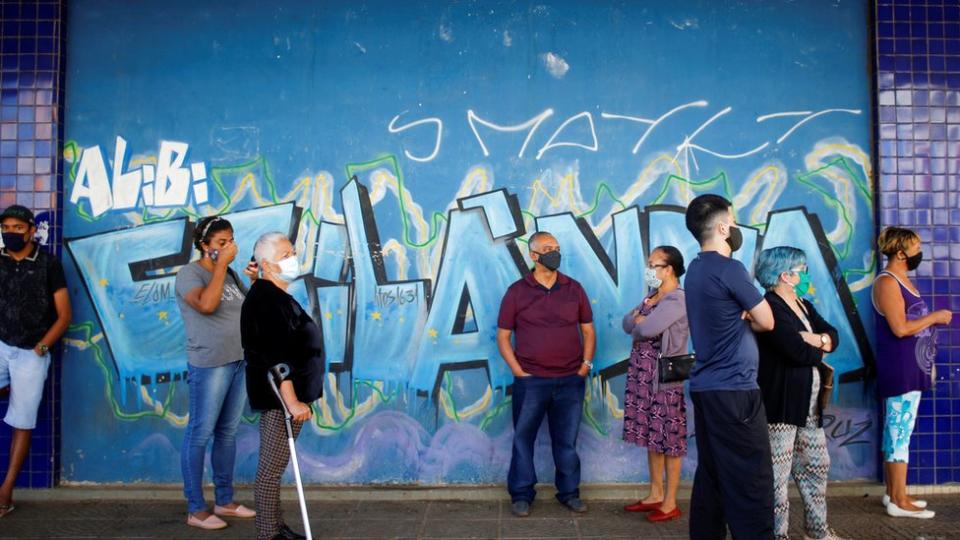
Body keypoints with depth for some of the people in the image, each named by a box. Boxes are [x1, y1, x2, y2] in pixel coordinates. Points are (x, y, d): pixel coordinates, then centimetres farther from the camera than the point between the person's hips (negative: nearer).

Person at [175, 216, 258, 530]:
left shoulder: (230, 274, 14)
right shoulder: (190, 273, -7)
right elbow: (207, 304, -25)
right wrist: (222, 264, -18)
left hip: (240, 362, 7)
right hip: (209, 366, -7)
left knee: (228, 433, 13)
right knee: (200, 434, -1)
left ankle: (225, 501, 22)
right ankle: (195, 509, 8)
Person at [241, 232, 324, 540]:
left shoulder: (272, 296, 16)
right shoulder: (268, 300, -17)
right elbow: (277, 358, -24)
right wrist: (292, 401, -26)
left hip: (280, 395, 10)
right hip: (279, 396, -10)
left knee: (274, 466, 15)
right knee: (271, 468, -3)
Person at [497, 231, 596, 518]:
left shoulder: (574, 289, 6)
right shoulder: (517, 291, -1)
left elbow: (588, 330, 11)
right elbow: (503, 336, 1)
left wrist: (585, 366, 2)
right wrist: (518, 371, -6)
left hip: (570, 380, 2)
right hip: (531, 381, -1)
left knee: (566, 440, 10)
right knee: (523, 438, 5)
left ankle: (569, 492, 24)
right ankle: (521, 495, 17)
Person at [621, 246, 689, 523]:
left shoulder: (678, 300, -15)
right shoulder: (652, 296, 15)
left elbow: (647, 328, -25)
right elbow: (627, 323, 9)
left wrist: (639, 321, -3)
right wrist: (642, 317, -11)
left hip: (665, 376, -9)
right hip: (643, 373, 9)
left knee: (669, 439, 0)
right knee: (652, 436, 14)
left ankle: (670, 502, 9)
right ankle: (656, 494, 25)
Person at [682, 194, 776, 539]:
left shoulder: (696, 269, 13)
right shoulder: (729, 269, -13)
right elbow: (766, 322, -6)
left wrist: (741, 317, 0)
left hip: (705, 386, 9)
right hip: (733, 389, -9)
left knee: (711, 476, 13)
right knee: (751, 482, -5)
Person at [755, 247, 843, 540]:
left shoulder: (803, 306, 15)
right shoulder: (770, 307, -15)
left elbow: (834, 336, 10)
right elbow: (797, 351, -23)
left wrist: (817, 340, -13)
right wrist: (821, 355, -2)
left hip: (809, 403, 10)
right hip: (781, 404, -10)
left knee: (816, 465, 18)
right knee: (778, 473, -2)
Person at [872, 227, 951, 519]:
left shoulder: (902, 280, 16)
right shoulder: (887, 282, -14)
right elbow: (900, 328, -21)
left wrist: (927, 362, 13)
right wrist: (935, 316, -9)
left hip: (910, 368, 10)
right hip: (899, 369, -10)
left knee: (896, 430, 12)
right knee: (900, 431, -6)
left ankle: (893, 493, 20)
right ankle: (899, 501, 0)